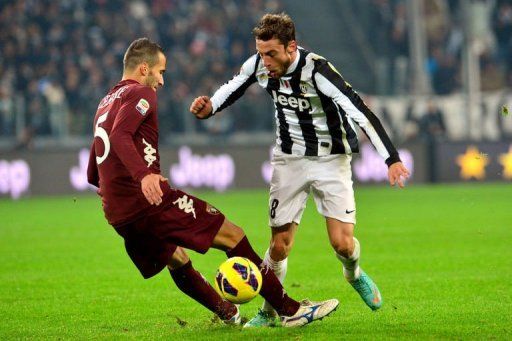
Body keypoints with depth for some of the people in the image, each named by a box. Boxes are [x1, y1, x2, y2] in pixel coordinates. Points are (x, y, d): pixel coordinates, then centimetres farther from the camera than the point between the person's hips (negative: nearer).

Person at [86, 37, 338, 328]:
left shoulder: (105, 103, 24)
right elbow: (120, 136, -24)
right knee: (232, 236, -6)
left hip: (117, 214, 9)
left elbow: (93, 175, 26)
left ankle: (229, 313, 44)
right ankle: (290, 309, -8)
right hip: (150, 200, -9)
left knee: (177, 260, 29)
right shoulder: (141, 94, -2)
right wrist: (143, 175, -37)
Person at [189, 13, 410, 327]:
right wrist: (208, 108, -8)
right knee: (280, 245, -2)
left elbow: (361, 112, -32)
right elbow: (234, 88, 11)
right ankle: (269, 312, 19)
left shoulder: (317, 71, -29)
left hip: (331, 160, -3)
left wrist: (392, 158, -39)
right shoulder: (259, 66, -12)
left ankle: (354, 275, 25)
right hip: (290, 160, 3)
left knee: (342, 243, -11)